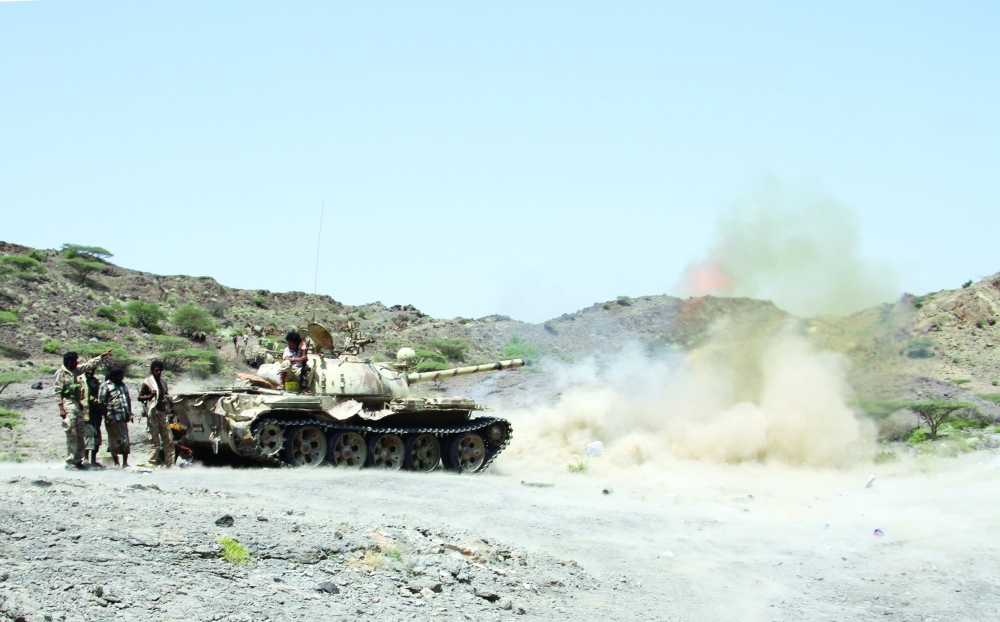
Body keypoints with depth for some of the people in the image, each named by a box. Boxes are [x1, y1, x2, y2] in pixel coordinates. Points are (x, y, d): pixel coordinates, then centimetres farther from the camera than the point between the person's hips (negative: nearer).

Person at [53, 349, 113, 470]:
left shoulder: (76, 371, 14)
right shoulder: (61, 373, -7)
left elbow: (89, 364, 25)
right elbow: (57, 391, -10)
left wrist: (102, 356, 27)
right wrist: (61, 407, -17)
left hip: (77, 405, 8)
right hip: (68, 405, -8)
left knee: (81, 434, 7)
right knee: (71, 435, -10)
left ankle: (78, 460, 13)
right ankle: (70, 462, -7)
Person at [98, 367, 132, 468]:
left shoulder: (123, 385, 17)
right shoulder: (105, 386, -4)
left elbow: (128, 400, 21)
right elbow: (102, 403, -8)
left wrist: (129, 413, 11)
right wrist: (106, 418, -13)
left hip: (123, 418, 5)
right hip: (112, 418, -5)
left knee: (125, 440, 3)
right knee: (114, 441, 2)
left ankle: (125, 462, 9)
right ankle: (116, 463, 10)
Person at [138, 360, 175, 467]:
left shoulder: (163, 382, 17)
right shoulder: (147, 382, -3)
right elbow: (140, 397, -8)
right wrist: (150, 396, -26)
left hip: (163, 412, 7)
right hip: (153, 413, -7)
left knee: (168, 440, 5)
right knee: (155, 440, -7)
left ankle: (170, 464, 9)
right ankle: (152, 463, -2)